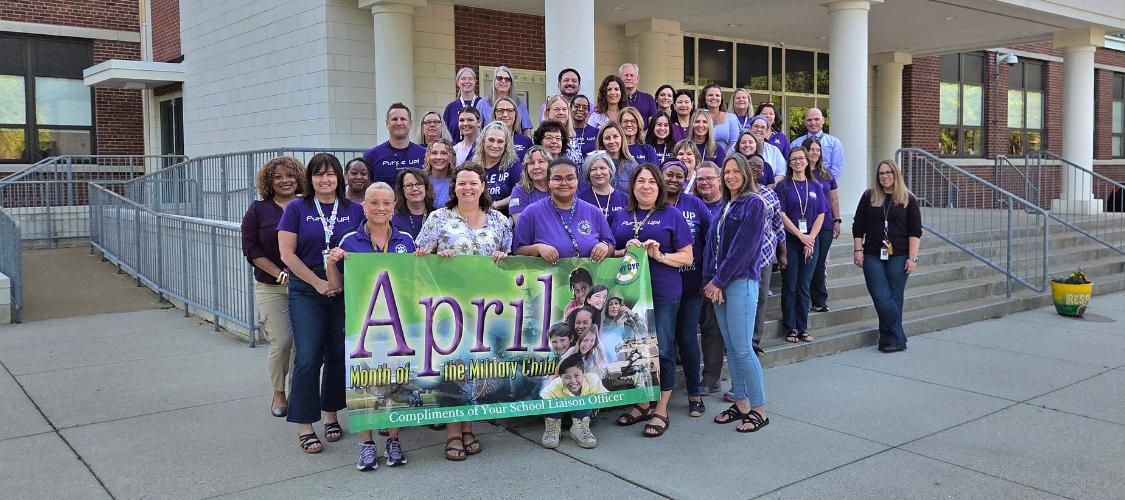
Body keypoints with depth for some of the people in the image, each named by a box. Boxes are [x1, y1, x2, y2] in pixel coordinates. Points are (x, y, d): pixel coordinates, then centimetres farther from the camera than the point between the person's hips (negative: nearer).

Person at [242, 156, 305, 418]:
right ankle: (278, 393, 16)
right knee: (282, 342, -7)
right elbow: (251, 249, -1)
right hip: (271, 288, -1)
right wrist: (281, 275, -11)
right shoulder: (258, 210, 4)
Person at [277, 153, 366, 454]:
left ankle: (331, 415, 23)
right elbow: (287, 253, -3)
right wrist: (318, 283, -8)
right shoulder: (297, 209, 2)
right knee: (308, 357, -6)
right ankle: (305, 427, 1)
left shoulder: (354, 210, 7)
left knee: (338, 355, 7)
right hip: (306, 292, -2)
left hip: (345, 291, 2)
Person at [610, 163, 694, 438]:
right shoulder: (620, 216, 11)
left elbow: (687, 257, 0)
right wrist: (626, 251, -8)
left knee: (662, 350, 0)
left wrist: (660, 255, -17)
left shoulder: (672, 215, 2)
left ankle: (661, 410, 13)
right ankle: (642, 404, 25)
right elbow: (610, 253, 14)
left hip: (664, 294, -3)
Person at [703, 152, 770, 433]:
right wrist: (710, 279, -1)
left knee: (741, 347, -8)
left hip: (741, 282, -8)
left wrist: (719, 280, -13)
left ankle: (759, 410, 2)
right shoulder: (724, 207, 17)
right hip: (719, 284, 8)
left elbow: (743, 248, -14)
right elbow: (712, 243, 12)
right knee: (730, 346, 10)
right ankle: (741, 404, 19)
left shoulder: (753, 203, -7)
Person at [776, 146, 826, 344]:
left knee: (804, 286, 6)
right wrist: (801, 236, -12)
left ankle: (803, 328, 12)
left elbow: (820, 215, 6)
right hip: (789, 242, -3)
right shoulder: (783, 186, 1)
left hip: (810, 242, 3)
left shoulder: (815, 186, 11)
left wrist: (811, 238, -7)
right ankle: (790, 328, 7)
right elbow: (781, 215, -7)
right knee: (790, 286, 0)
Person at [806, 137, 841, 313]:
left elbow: (834, 199, 18)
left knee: (821, 264, 6)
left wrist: (837, 220, 12)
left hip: (825, 224, 4)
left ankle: (820, 300, 12)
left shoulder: (826, 174, 14)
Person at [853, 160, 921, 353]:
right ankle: (898, 340, 0)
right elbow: (858, 226, 9)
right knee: (881, 298, -7)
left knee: (895, 298, 0)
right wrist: (858, 251, 1)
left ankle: (891, 339, 9)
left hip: (898, 257, -1)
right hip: (873, 257, 1)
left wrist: (912, 258, -5)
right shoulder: (869, 196, 9)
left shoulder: (908, 199, 5)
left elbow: (915, 231, 2)